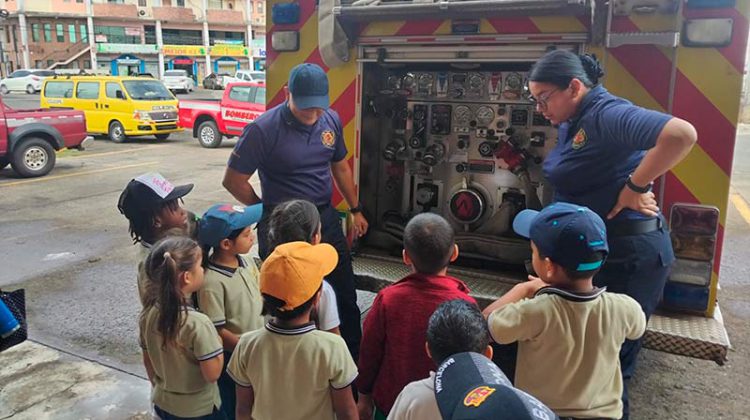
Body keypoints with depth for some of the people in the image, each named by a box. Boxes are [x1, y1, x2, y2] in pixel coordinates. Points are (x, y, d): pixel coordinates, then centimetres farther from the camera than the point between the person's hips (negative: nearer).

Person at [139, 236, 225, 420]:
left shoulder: (148, 314, -10)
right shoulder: (197, 323, -30)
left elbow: (148, 362, 3)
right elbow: (212, 373, -23)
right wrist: (218, 343, -10)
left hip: (162, 404, 6)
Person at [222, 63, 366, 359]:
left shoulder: (331, 120, 0)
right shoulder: (263, 129, -17)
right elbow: (233, 181, -10)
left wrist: (355, 209, 18)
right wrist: (268, 212, -1)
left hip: (326, 219, 5)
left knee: (345, 295, 15)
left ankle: (354, 357, 34)